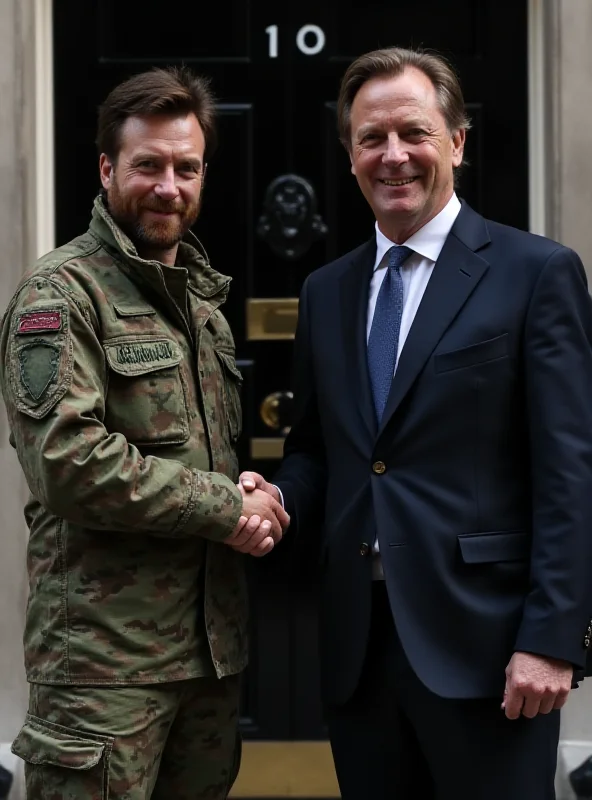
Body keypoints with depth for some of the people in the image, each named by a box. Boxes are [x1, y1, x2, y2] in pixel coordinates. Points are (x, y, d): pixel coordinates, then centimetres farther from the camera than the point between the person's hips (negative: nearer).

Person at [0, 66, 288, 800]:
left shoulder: (203, 297, 17)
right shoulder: (60, 292, -8)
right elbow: (69, 460, -19)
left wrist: (253, 500, 2)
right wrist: (228, 506, -13)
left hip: (215, 639, 7)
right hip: (106, 651, -7)